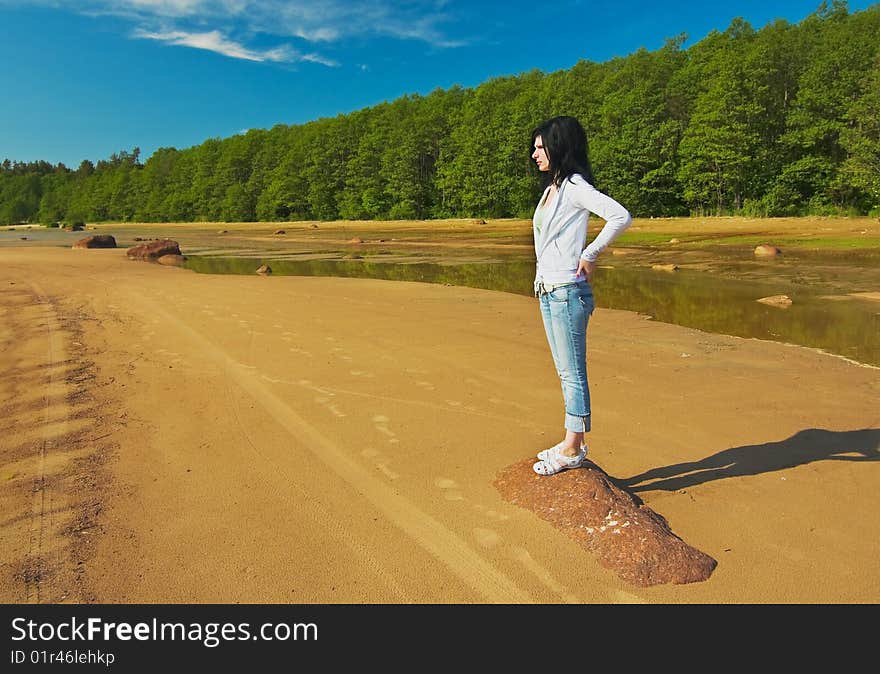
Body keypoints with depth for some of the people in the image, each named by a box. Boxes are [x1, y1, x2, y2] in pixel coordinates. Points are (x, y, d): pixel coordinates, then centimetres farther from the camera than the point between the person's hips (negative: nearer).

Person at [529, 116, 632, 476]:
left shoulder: (575, 186, -12)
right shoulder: (552, 187, 15)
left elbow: (620, 216, -25)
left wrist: (589, 256, -17)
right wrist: (542, 282, 13)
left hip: (567, 291, -10)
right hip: (547, 291, 10)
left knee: (573, 372, 0)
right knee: (565, 372, 14)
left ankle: (572, 449, 11)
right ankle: (572, 442, 25)